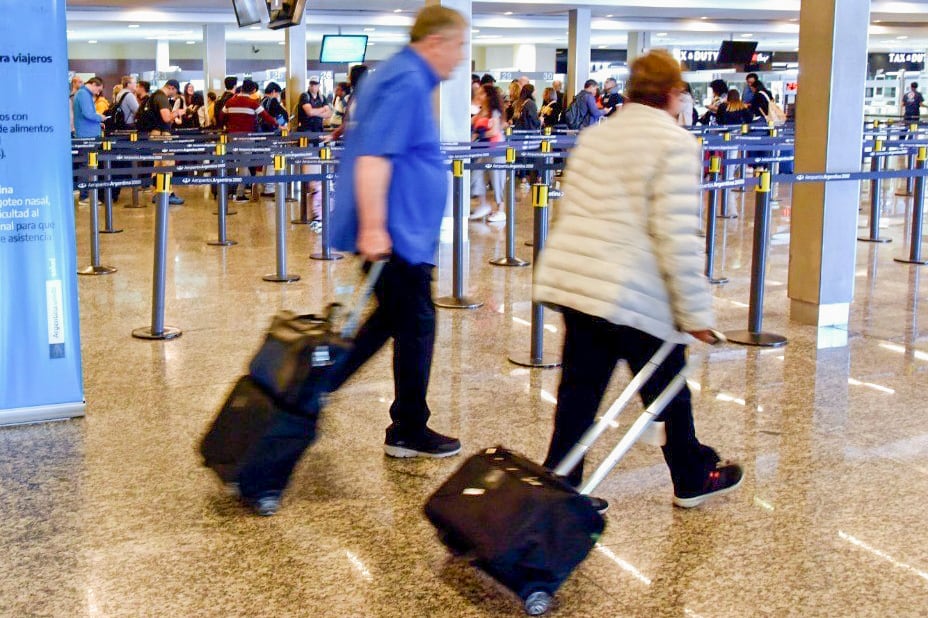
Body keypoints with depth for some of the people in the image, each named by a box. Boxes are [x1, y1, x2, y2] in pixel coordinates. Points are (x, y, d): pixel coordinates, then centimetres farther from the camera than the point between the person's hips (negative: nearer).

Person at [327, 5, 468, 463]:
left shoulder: (398, 77, 17)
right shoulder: (408, 83, -16)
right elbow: (374, 156, -25)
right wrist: (373, 228, -30)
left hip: (400, 231, 10)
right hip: (397, 233, -10)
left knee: (391, 319, 18)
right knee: (415, 327, 2)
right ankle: (409, 432, 15)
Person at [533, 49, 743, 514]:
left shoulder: (594, 136, 15)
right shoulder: (674, 144, -8)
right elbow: (677, 236, -15)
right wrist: (695, 312, -10)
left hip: (571, 278, 7)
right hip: (635, 292, -6)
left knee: (580, 389, 12)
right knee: (668, 391, 12)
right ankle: (693, 479, 30)